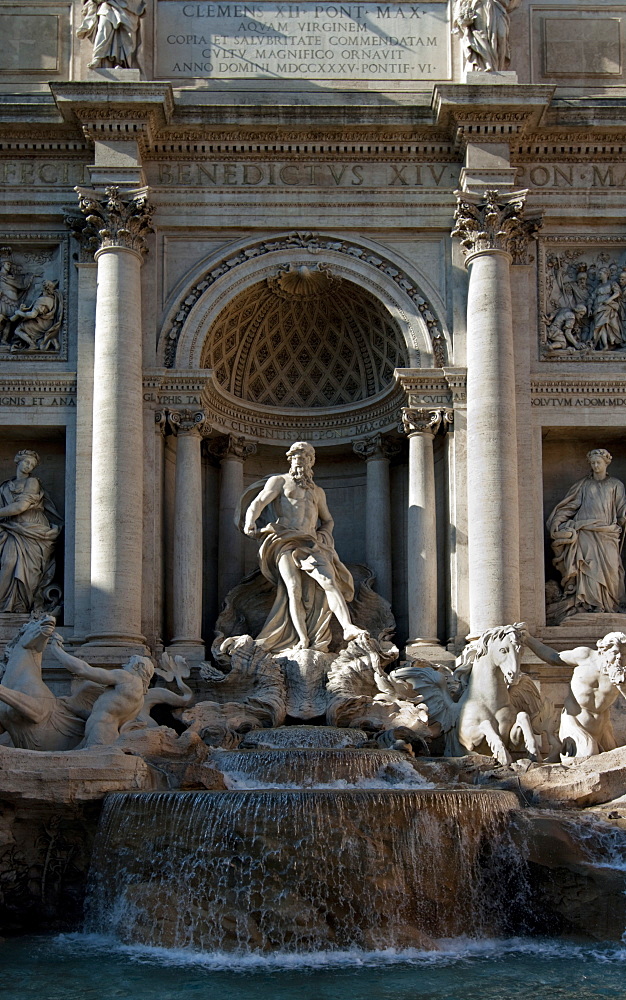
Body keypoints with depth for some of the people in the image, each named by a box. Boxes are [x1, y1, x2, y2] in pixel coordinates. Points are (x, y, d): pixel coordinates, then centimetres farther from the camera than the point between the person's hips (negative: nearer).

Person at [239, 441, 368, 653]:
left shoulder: (317, 492, 29)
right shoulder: (279, 481, 15)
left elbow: (328, 520, 37)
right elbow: (259, 502, 0)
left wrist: (324, 534, 13)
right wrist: (250, 523, -22)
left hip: (311, 544, 3)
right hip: (285, 541, -3)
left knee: (329, 581, -19)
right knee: (294, 590, -17)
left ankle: (348, 627, -31)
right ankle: (302, 640, -19)